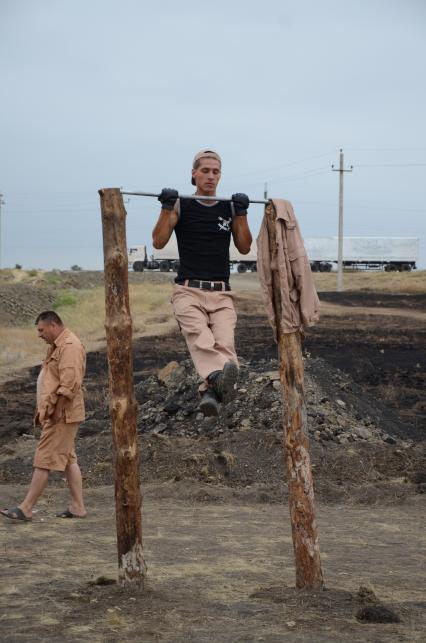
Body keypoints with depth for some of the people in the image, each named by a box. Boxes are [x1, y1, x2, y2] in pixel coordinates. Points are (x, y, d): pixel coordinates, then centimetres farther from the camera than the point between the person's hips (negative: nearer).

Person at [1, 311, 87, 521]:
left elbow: (69, 383, -24)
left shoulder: (70, 346, -16)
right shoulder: (57, 346, 17)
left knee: (44, 460, -8)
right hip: (55, 413, 11)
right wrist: (43, 410, 16)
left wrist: (57, 410, -23)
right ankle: (77, 507, 15)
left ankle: (26, 508, -7)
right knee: (68, 459, 11)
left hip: (62, 415, -11)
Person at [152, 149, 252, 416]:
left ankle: (213, 391, -46)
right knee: (199, 337, -34)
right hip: (189, 291, -3)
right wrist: (167, 207, -8)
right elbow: (158, 242, 1)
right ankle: (219, 377, -59)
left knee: (225, 342, -26)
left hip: (221, 293, 3)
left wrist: (241, 213, 2)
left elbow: (245, 247, 12)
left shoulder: (230, 208, 15)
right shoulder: (181, 206, 8)